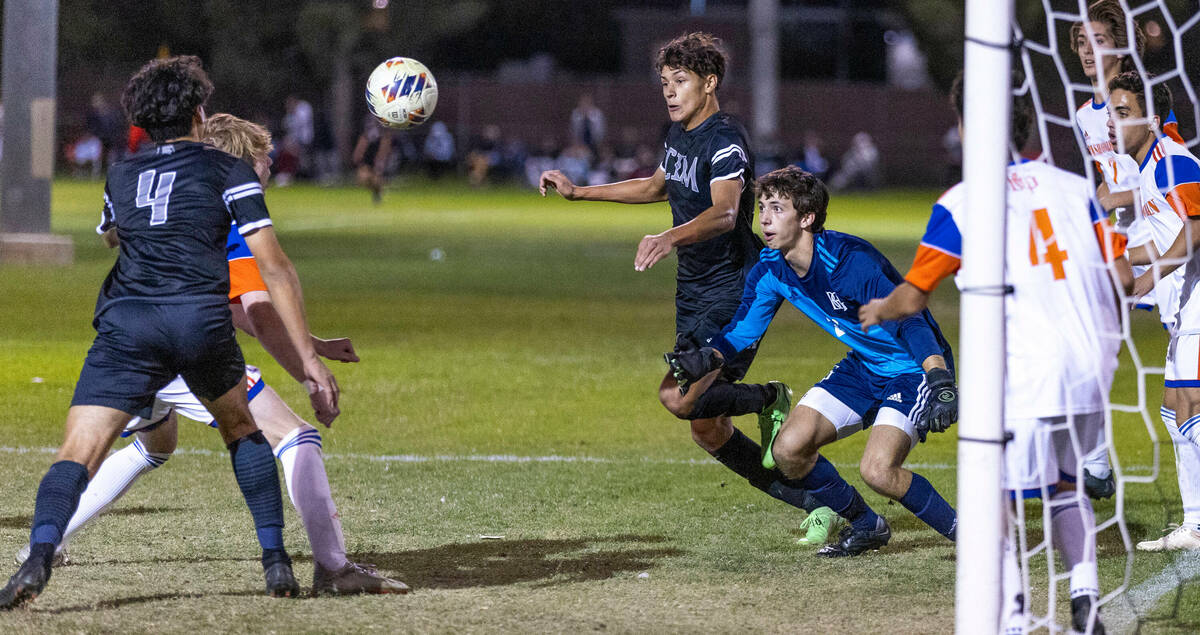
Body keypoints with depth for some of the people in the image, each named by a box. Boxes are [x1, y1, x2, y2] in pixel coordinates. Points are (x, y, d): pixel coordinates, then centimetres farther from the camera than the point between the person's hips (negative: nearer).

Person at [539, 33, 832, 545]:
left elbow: (724, 213, -35)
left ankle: (771, 401, 0)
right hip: (693, 295, 9)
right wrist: (578, 191, 31)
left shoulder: (725, 141, -17)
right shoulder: (679, 136, 11)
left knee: (678, 396, -25)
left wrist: (670, 238, -53)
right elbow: (657, 186, 33)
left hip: (733, 294, -9)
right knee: (707, 431, 6)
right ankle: (814, 504, 18)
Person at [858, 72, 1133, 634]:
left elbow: (913, 298, 3)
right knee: (1065, 484, 25)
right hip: (1092, 371, 5)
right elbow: (1124, 275, 7)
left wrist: (878, 311, 25)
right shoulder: (1075, 188, 9)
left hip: (1023, 378, -5)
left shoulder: (961, 203, -1)